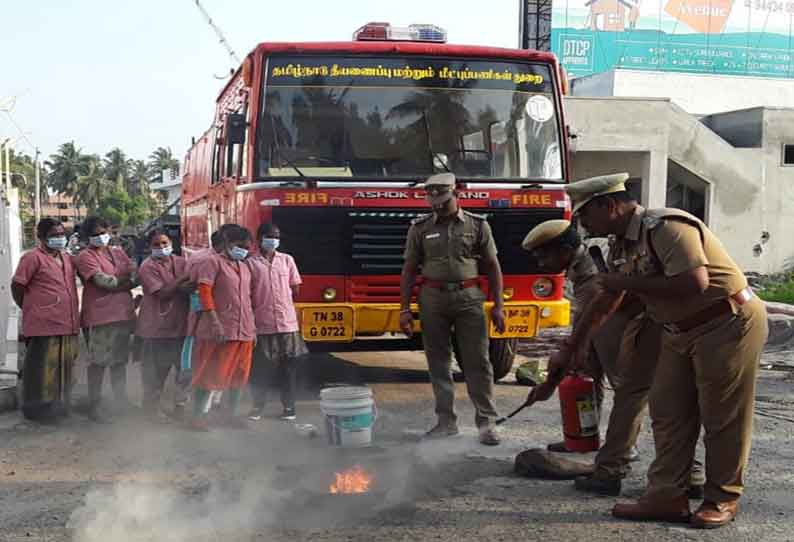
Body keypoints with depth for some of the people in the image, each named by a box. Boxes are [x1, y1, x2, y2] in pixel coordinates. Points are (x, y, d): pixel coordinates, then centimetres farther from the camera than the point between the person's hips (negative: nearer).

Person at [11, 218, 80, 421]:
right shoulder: (33, 258, -7)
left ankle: (61, 405, 24)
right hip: (44, 326, -7)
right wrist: (31, 310, 1)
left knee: (64, 369, 13)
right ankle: (39, 408, 9)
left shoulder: (67, 258, 15)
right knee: (43, 370, -1)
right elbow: (17, 287, -6)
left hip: (68, 326, 7)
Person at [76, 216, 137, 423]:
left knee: (120, 360, 14)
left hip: (123, 313, 6)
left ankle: (121, 399, 25)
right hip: (99, 316, -6)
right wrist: (126, 280, -2)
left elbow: (136, 276, 8)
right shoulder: (86, 256, -5)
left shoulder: (118, 253, 16)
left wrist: (116, 282, -9)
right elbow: (103, 281, -15)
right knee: (98, 362, -3)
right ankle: (94, 406, 5)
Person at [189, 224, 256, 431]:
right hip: (220, 331, -7)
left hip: (244, 331, 7)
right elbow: (204, 292, -13)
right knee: (210, 374, -4)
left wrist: (252, 327, 18)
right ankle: (197, 415, 3)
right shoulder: (213, 262, -3)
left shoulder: (245, 268, 18)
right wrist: (214, 322, -21)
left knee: (239, 375, 11)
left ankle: (233, 414, 21)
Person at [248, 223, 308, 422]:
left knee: (288, 367, 5)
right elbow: (248, 294, 0)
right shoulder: (252, 263, 0)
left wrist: (281, 300, 11)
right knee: (260, 368, 4)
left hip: (287, 322, 2)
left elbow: (295, 290, 12)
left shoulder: (287, 260, 8)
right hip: (262, 323, -2)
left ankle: (289, 406, 15)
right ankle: (258, 406, 15)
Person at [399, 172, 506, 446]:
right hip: (433, 299, 1)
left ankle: (486, 421, 2)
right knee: (438, 362, 5)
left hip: (468, 298, -1)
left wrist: (498, 306, 0)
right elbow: (409, 270, 7)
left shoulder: (477, 225, 4)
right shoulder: (420, 228, 6)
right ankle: (446, 421, 13)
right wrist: (405, 309, 1)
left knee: (477, 361, -3)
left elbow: (492, 267, 6)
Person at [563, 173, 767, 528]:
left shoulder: (666, 227, -23)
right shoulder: (622, 246, 6)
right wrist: (574, 345, 20)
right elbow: (606, 301, 17)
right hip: (681, 332, 9)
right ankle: (667, 497, 10)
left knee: (723, 417, 1)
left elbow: (694, 285, -33)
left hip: (728, 323, -9)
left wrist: (629, 283, -23)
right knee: (668, 413, 5)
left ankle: (723, 499, 14)